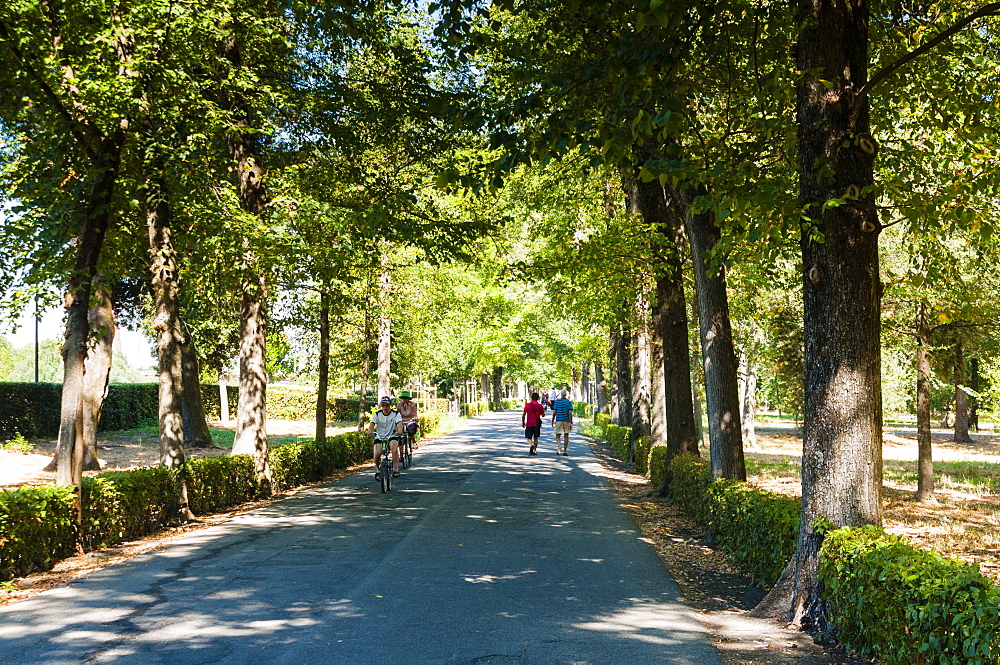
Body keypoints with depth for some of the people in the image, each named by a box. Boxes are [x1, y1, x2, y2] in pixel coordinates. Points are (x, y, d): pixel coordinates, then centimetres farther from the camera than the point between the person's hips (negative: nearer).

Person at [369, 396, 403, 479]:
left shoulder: (395, 414, -4)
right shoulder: (377, 414, 0)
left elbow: (399, 423, -21)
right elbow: (372, 423, -14)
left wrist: (400, 430, -44)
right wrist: (370, 431, -37)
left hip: (392, 436, -1)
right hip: (379, 437, 1)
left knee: (394, 448, -32)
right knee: (377, 453, -23)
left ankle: (395, 469, -25)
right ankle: (378, 470, 4)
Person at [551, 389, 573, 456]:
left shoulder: (557, 401, 0)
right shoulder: (569, 402, 0)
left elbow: (554, 412, -2)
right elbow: (570, 413, -7)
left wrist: (552, 421, 7)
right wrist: (571, 423, -7)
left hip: (558, 420, 0)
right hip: (567, 421, 0)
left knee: (557, 435, 7)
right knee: (566, 436, 8)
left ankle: (558, 446, -20)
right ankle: (565, 451, 9)